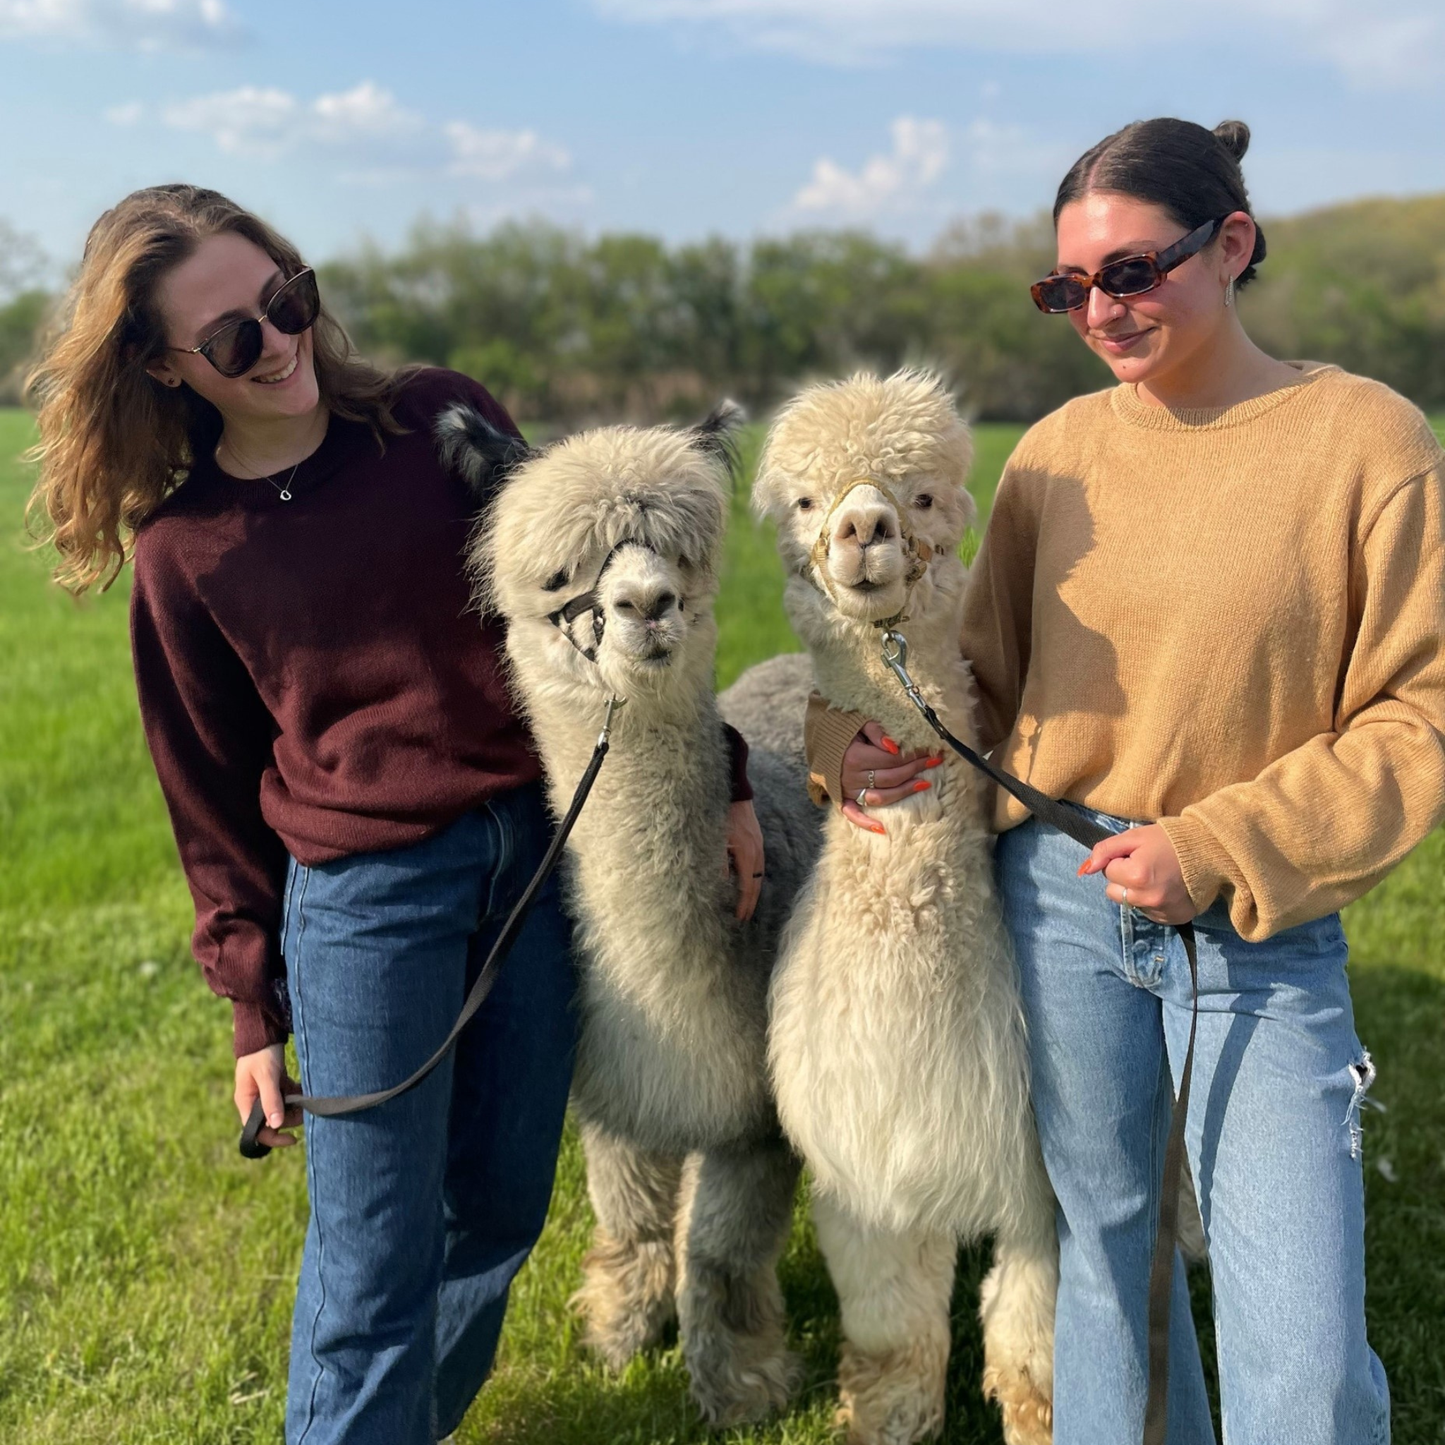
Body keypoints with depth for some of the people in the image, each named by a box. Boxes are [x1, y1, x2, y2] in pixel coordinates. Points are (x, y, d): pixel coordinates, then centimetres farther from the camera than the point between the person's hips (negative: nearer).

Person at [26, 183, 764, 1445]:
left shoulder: (440, 422, 0)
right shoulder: (181, 546, -2)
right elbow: (215, 797, 5)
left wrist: (718, 775, 5)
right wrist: (255, 1010, 8)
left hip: (545, 850, 3)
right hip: (364, 893, -2)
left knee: (503, 1209, 13)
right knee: (375, 1259, 1)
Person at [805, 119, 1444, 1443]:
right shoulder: (1061, 452, 2)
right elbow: (990, 673, 9)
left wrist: (1219, 848, -15)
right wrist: (865, 736, -11)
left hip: (1269, 933, -3)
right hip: (1062, 891, 3)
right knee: (1103, 1238, 19)